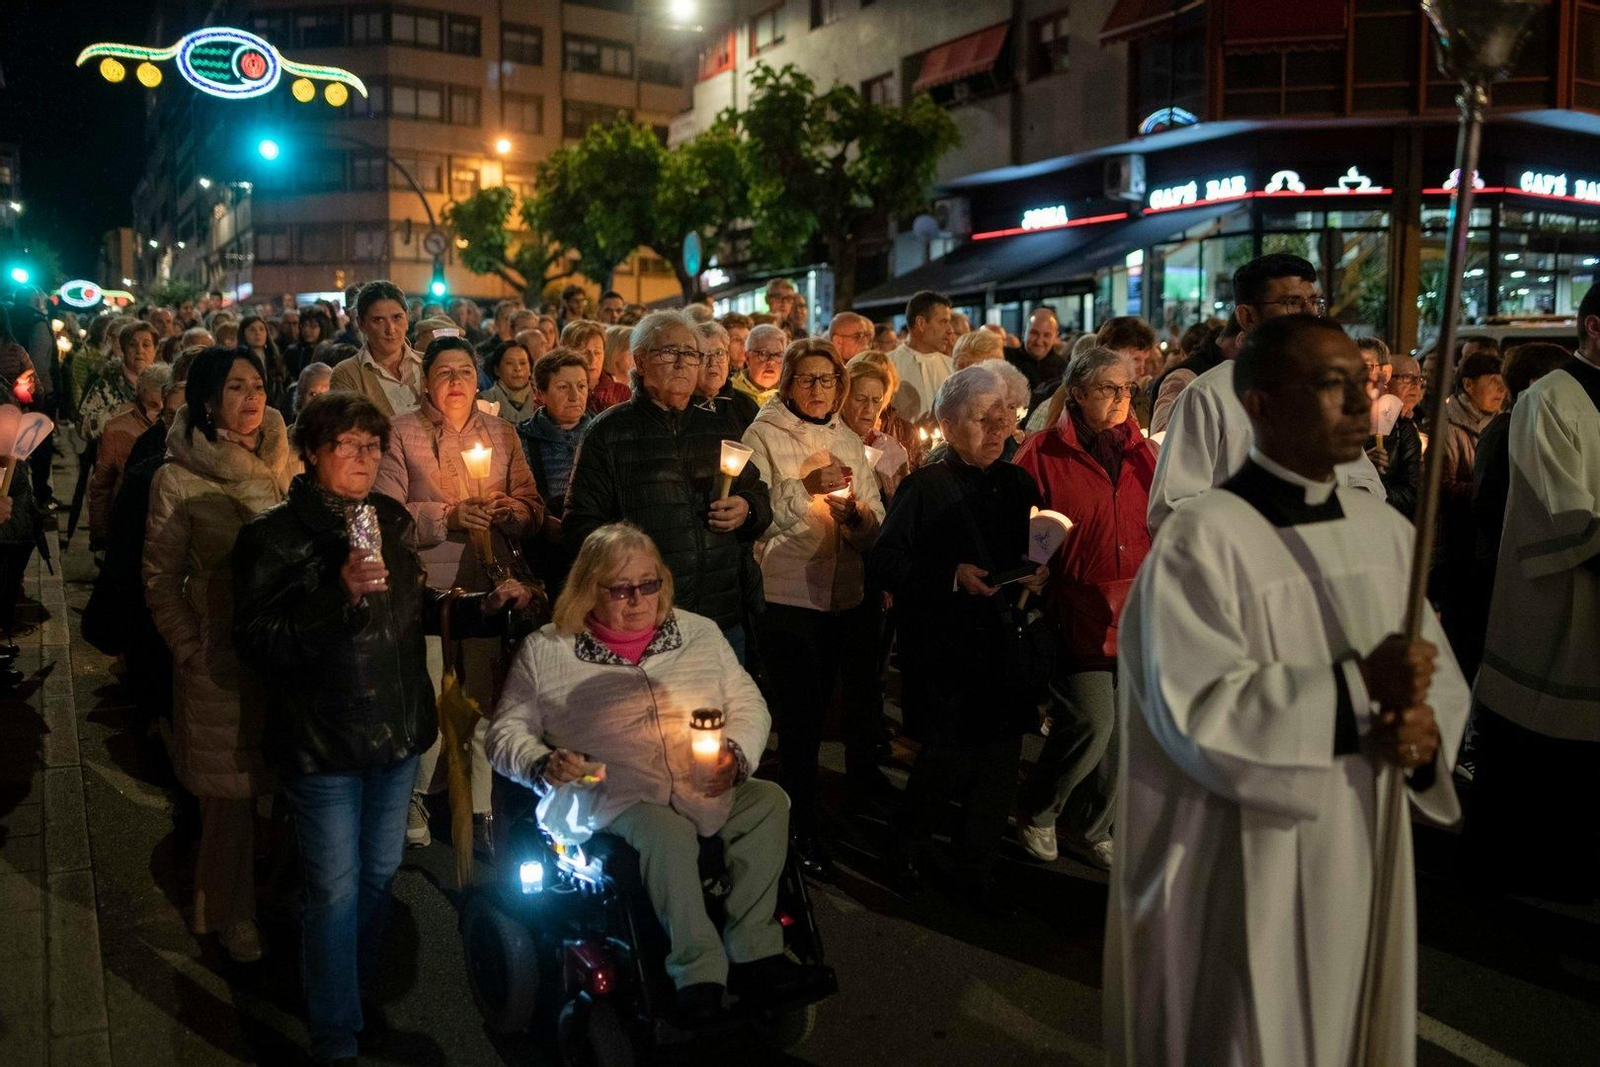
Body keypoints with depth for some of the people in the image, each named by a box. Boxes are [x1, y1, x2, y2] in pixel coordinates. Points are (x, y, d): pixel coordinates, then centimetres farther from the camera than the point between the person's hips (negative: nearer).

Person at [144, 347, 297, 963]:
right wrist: (192, 653, -8)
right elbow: (161, 579, -2)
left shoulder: (287, 466, 2)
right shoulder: (178, 479, -8)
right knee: (230, 789, 8)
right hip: (221, 658, -3)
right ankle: (232, 912, 29)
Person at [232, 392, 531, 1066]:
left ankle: (353, 988, 44)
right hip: (322, 744, -6)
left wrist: (483, 607, 2)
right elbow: (255, 642, -21)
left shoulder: (392, 520, 4)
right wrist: (339, 596, -30)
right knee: (336, 891, 3)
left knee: (380, 874, 20)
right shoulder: (273, 536, -13)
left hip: (399, 731, 6)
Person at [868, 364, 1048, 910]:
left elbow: (1039, 550, 20)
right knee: (949, 756, -4)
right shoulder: (923, 488, -4)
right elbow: (882, 563, -11)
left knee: (999, 761, 6)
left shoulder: (1019, 485, 12)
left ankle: (976, 867, 25)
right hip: (941, 650, -5)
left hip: (1005, 645, 5)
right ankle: (908, 843, 26)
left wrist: (1039, 574, -3)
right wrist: (953, 576, -20)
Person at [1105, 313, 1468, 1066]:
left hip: (1365, 858, 7)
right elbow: (1197, 712, -24)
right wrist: (1358, 685, -25)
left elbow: (1437, 669, 9)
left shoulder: (1385, 529, 5)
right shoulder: (1203, 538, -17)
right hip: (1248, 877, -6)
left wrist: (1429, 731, -13)